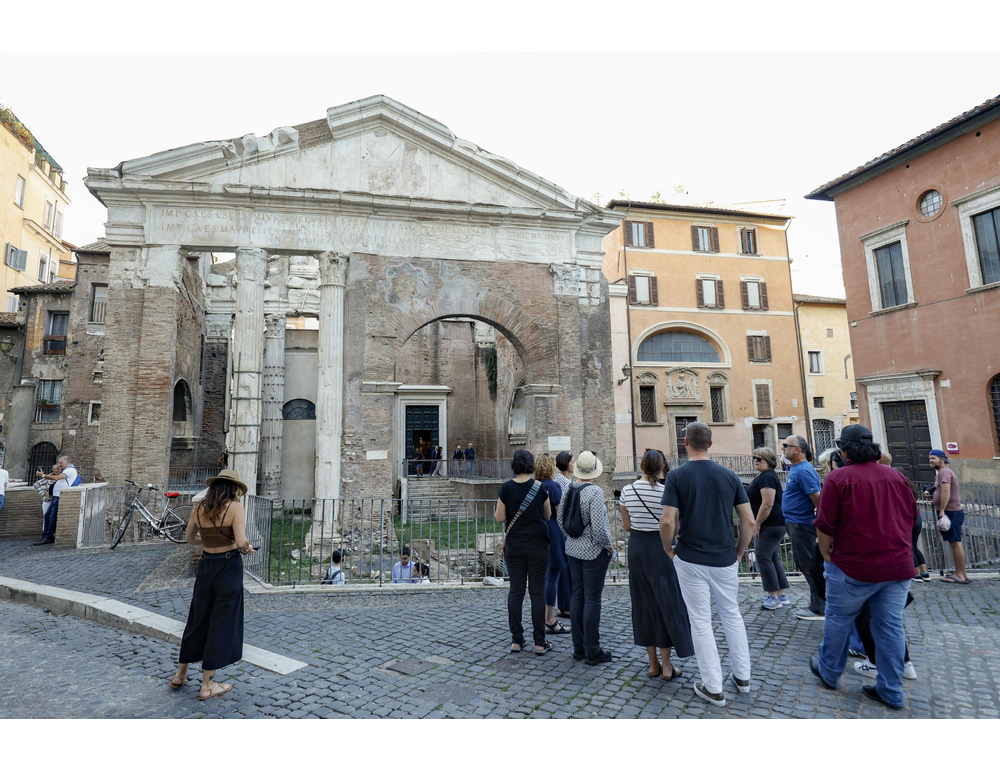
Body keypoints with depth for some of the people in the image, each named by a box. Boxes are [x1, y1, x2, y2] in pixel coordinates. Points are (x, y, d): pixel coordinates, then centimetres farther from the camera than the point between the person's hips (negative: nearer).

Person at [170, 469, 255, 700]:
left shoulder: (199, 508, 3)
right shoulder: (235, 507, -15)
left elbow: (190, 539, 16)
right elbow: (241, 542, -24)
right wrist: (247, 548, -3)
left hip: (206, 565, 6)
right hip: (229, 566, -6)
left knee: (198, 619, 21)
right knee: (221, 623, 6)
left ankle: (180, 675, 36)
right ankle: (207, 685, 17)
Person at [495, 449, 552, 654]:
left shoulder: (506, 487, -6)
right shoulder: (540, 487, -8)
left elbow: (500, 517, -4)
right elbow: (548, 516, 2)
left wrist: (496, 511, 16)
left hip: (514, 545, 2)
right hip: (537, 545, -1)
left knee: (515, 591, 9)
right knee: (537, 591, 5)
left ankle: (516, 640, 16)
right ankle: (540, 642, 11)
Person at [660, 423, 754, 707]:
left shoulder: (676, 476, -12)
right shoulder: (729, 475, -2)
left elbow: (668, 521, -17)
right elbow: (749, 520, -1)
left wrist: (668, 549, 0)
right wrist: (740, 551, 12)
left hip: (690, 560, -3)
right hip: (725, 559, 3)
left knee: (701, 621, 8)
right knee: (732, 614, 23)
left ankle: (713, 687, 18)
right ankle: (742, 675, 35)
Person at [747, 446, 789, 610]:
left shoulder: (767, 477, -16)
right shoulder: (762, 476, 17)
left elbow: (767, 504, -23)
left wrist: (757, 524, -17)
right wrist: (757, 524, 20)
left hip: (769, 526, -11)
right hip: (772, 526, 11)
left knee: (763, 557, -8)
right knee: (773, 559, 14)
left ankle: (774, 597, -2)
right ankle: (782, 595, 20)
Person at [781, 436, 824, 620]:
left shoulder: (804, 470, -19)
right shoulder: (795, 468, 13)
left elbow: (817, 498, -23)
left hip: (803, 525, -10)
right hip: (795, 524, 10)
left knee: (809, 567, 0)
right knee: (804, 565, 17)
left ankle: (818, 609, 11)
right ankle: (816, 605, 29)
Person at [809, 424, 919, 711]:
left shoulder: (839, 478, -14)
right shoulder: (896, 477, 4)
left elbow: (825, 525, -14)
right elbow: (912, 517, 15)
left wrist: (826, 555, 2)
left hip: (854, 566, -5)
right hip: (898, 565, 5)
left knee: (838, 620, 12)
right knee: (891, 626, 13)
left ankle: (829, 673, 28)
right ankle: (891, 692, 22)